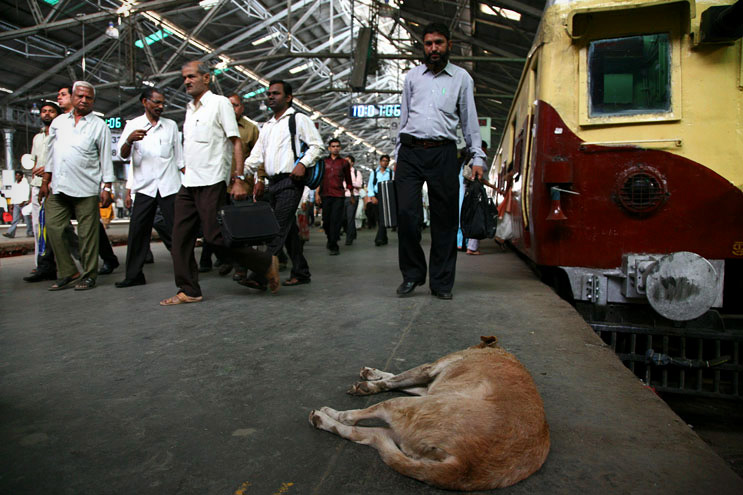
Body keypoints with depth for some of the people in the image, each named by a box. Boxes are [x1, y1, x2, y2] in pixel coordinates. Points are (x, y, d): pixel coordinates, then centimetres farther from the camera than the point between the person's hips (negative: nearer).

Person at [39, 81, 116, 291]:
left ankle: (89, 275, 8)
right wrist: (45, 181, 17)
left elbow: (106, 157, 4)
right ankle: (68, 272, 12)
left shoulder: (99, 125, 6)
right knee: (53, 227, 1)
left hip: (86, 188, -4)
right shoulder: (59, 122, 16)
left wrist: (107, 187, -3)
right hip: (58, 187, 4)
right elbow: (50, 153, 21)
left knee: (87, 233, -2)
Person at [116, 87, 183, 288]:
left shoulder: (171, 125, 13)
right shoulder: (133, 125, 8)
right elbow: (123, 155, -3)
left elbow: (179, 157, 17)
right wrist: (130, 140, -23)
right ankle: (134, 275, 7)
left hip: (169, 185, 0)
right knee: (138, 231, 0)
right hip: (144, 187, 0)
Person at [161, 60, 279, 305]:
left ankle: (266, 263, 5)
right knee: (181, 237, 4)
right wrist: (187, 172, 17)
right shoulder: (190, 108, 19)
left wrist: (239, 179, -17)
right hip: (188, 184, 8)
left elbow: (236, 142, -9)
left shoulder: (219, 103, -3)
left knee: (215, 237, -10)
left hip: (211, 182, -8)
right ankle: (188, 291, 12)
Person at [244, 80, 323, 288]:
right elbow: (257, 154, 17)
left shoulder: (299, 119, 2)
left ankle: (261, 275, -20)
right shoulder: (267, 126, 23)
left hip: (290, 181, -8)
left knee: (278, 228, -14)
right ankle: (301, 273, 17)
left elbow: (317, 145, -4)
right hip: (272, 182, 8)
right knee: (289, 228, 9)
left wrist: (303, 163, -18)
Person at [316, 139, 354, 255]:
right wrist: (318, 194, 6)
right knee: (326, 220, 5)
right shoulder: (323, 162, 12)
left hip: (339, 195, -2)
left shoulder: (344, 162, 10)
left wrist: (352, 195, 17)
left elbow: (348, 180, 15)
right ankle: (330, 239, 30)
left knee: (336, 220, -9)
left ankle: (333, 245, -6)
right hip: (325, 195, 2)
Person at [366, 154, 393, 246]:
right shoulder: (374, 173, 14)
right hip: (376, 198, 3)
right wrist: (372, 197, -4)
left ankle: (379, 239, -22)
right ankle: (384, 239, 12)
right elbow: (370, 186, 9)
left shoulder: (391, 173, 9)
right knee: (379, 219, 4)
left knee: (383, 218, -16)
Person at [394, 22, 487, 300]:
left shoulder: (461, 77, 13)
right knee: (406, 213, -9)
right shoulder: (412, 76, 17)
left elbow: (470, 120, 12)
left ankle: (441, 282, 7)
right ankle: (412, 275, 6)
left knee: (444, 219, -1)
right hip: (411, 152, 1)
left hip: (443, 153, -1)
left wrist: (477, 157, 4)